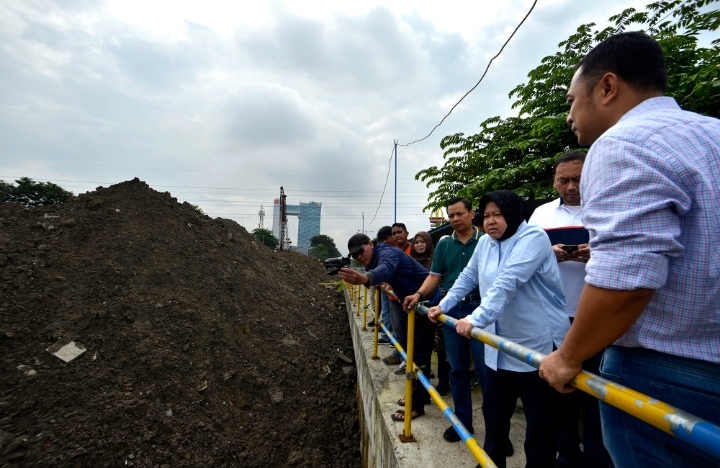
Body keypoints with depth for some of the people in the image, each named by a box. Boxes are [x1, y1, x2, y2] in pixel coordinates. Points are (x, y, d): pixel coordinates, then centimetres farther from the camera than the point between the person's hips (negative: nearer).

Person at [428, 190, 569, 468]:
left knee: (539, 421, 9)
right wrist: (443, 305, 12)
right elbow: (468, 277, 16)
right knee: (494, 411, 19)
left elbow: (507, 284, -29)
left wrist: (476, 319, -35)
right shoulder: (485, 242, 7)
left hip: (537, 344, -7)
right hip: (498, 346, 7)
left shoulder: (532, 238, -17)